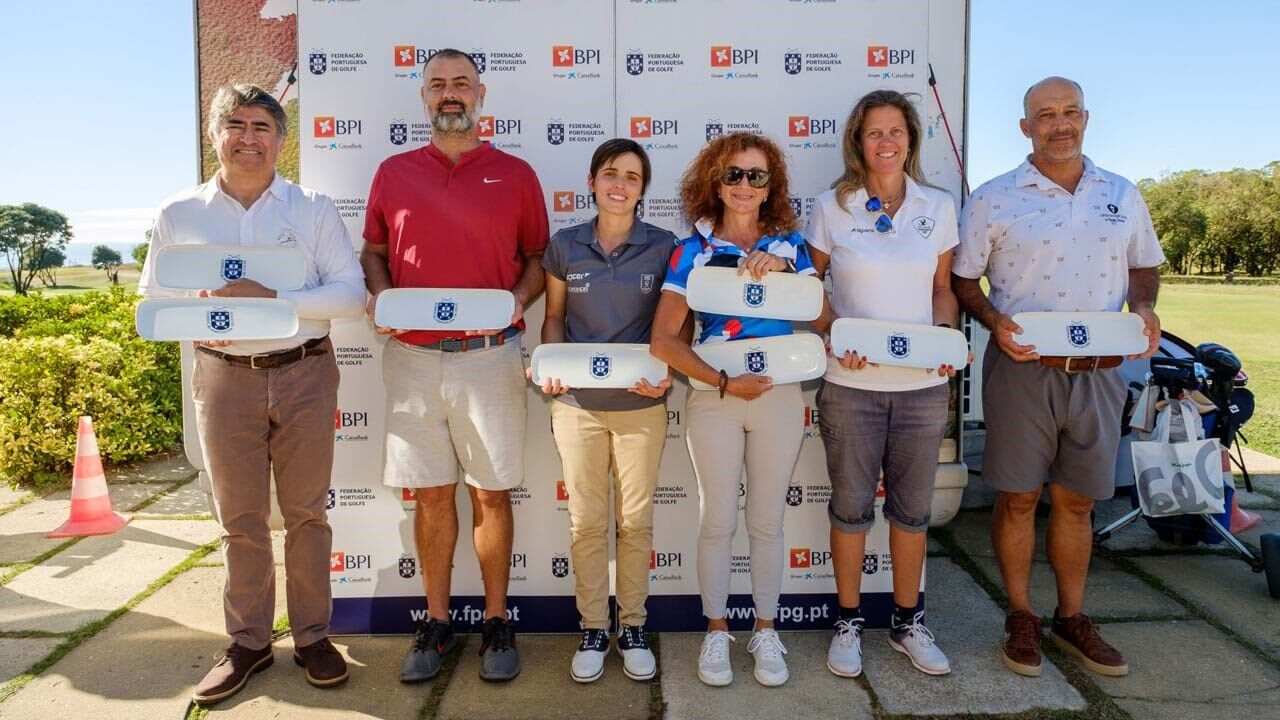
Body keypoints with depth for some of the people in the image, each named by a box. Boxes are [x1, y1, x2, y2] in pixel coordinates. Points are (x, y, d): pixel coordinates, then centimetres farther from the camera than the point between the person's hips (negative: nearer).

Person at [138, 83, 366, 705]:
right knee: (240, 518, 9)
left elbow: (351, 291, -7)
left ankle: (312, 635, 21)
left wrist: (273, 299, -20)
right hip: (224, 376, 1)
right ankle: (248, 641, 23)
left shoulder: (313, 209, 2)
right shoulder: (178, 215, 6)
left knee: (306, 511, 7)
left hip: (304, 373, -1)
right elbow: (152, 300, 10)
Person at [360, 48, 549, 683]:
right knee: (430, 493, 9)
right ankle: (436, 623, 23)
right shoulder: (393, 173, 10)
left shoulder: (515, 174, 5)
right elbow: (372, 251, 15)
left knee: (492, 493, 4)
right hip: (412, 357, 2)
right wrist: (380, 295, -5)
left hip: (489, 356, -1)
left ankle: (496, 623, 19)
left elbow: (537, 257, 8)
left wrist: (519, 300, -11)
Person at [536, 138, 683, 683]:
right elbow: (554, 317, 9)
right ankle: (592, 628, 23)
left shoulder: (663, 246, -1)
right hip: (577, 404, 1)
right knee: (587, 521, 8)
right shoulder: (564, 246, 2)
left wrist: (667, 371, -14)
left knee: (636, 520, 9)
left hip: (641, 403, 0)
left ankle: (633, 627, 25)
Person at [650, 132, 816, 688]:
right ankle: (716, 632, 24)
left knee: (767, 520, 10)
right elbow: (663, 339, -8)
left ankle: (765, 631, 26)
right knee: (717, 520, 7)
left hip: (779, 396, 1)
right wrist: (724, 383, -15)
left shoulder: (789, 244, 4)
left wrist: (783, 270, -15)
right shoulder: (692, 250, -2)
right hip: (714, 397, -1)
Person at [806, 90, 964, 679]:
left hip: (923, 385, 2)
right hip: (852, 384, -2)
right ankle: (849, 622, 25)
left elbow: (943, 288, 12)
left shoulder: (938, 206, 5)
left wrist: (945, 339, -7)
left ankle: (908, 623, 30)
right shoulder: (832, 207, -1)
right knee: (851, 504, 7)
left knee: (913, 505, 12)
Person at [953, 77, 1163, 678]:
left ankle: (1072, 619, 28)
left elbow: (1144, 267, 19)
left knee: (1076, 502, 13)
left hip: (1099, 374, 3)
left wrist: (1143, 307, -2)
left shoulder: (1123, 195, 11)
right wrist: (995, 322, -17)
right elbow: (963, 280, 1)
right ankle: (1020, 618, 21)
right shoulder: (993, 199, 0)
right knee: (1018, 498, 5)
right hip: (1022, 369, -3)